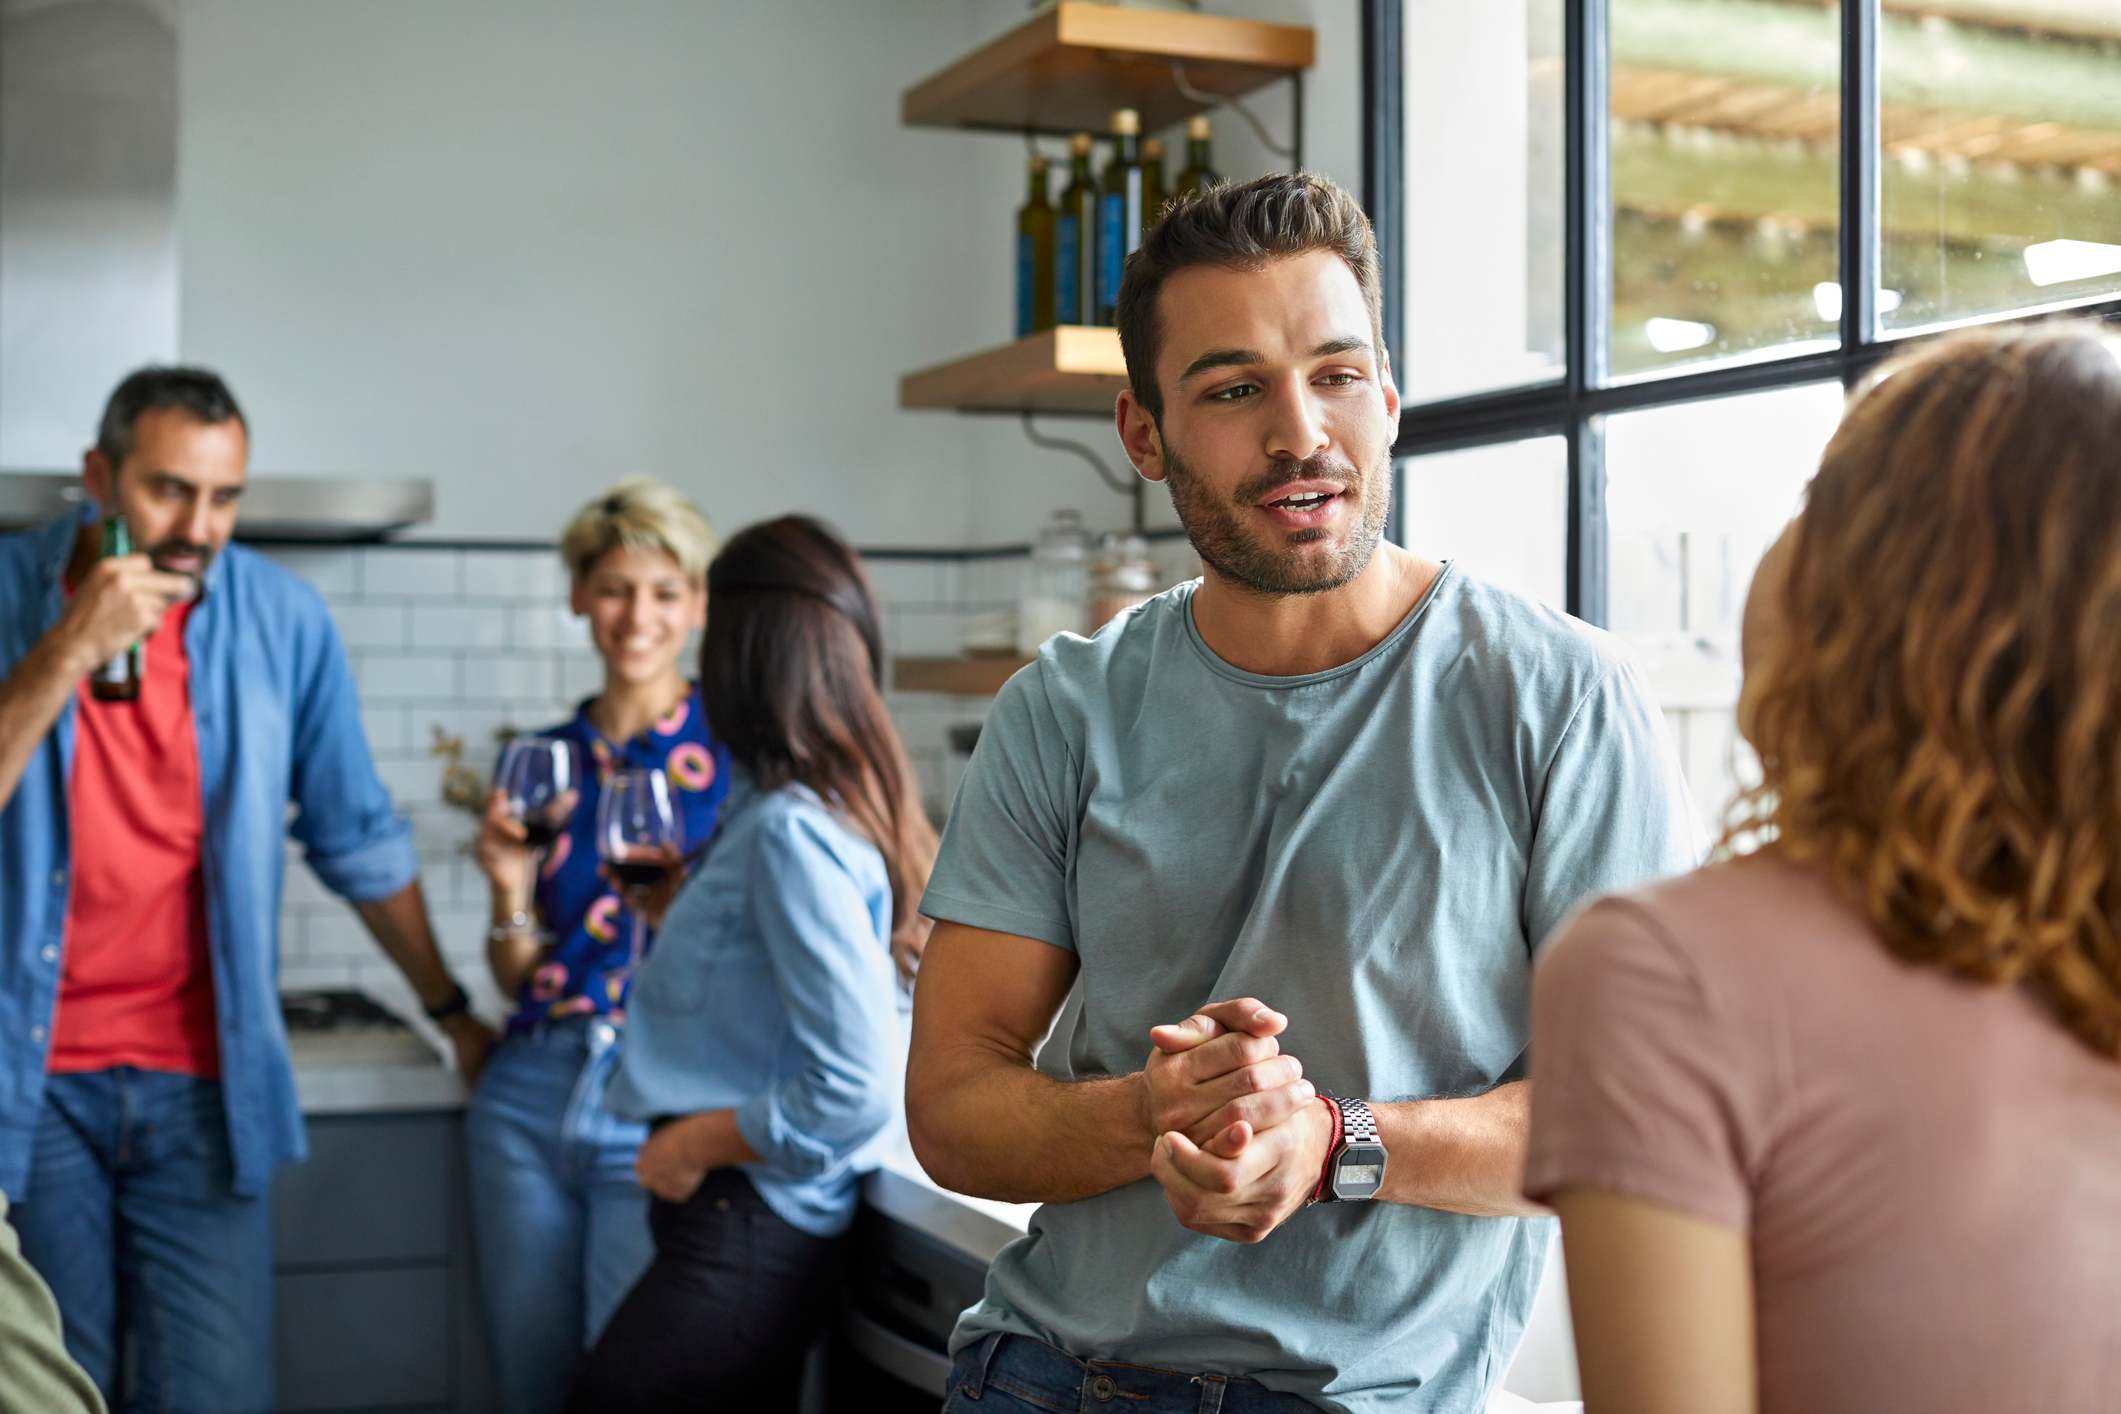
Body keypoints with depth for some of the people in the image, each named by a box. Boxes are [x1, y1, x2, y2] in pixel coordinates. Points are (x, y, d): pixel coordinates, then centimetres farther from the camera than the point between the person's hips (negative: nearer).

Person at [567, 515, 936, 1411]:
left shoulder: (789, 832, -20)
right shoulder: (829, 804, 8)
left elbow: (857, 1091, -24)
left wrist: (694, 1143, -13)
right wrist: (674, 912, 14)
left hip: (744, 1237, -9)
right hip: (755, 1228, 9)